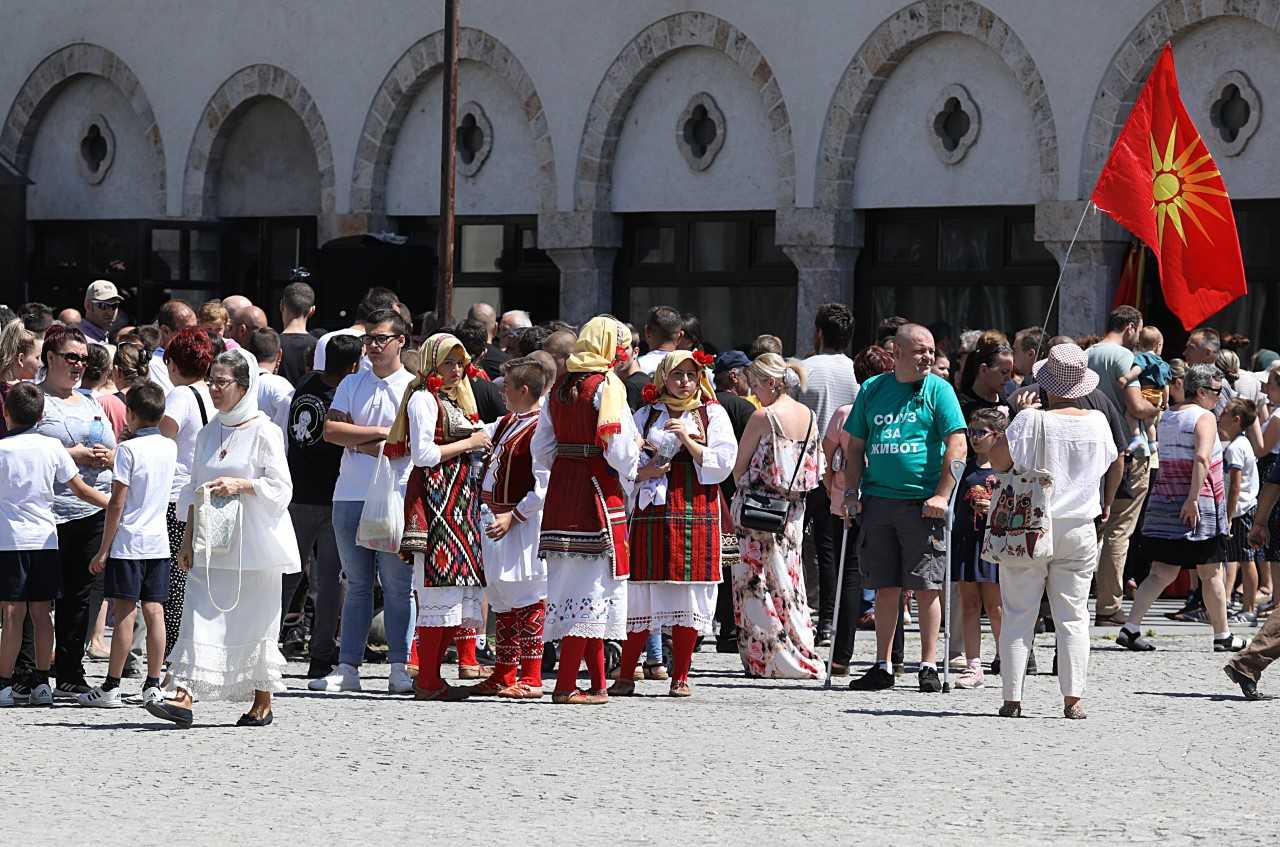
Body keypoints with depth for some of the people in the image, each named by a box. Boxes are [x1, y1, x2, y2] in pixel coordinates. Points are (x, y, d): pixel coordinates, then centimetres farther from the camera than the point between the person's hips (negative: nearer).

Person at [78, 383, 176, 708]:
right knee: (154, 611, 6)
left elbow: (117, 503, -14)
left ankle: (111, 687, -2)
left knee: (124, 613, -5)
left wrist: (103, 550, -9)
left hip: (128, 543, -6)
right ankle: (153, 685, 6)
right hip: (159, 542, 6)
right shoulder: (170, 447, 6)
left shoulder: (128, 449, -12)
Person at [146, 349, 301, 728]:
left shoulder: (264, 432, -5)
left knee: (255, 621, 2)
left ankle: (263, 703, 14)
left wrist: (240, 485, -19)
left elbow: (280, 488, -8)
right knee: (200, 616, -6)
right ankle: (184, 698, -14)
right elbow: (194, 493, 16)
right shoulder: (208, 434, 12)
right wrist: (189, 539, 11)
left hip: (253, 545, -5)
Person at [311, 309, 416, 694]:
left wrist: (359, 443, -7)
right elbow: (331, 430, 0)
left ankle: (400, 668, 1)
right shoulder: (352, 384, 13)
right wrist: (381, 432, -8)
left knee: (398, 587, -3)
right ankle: (347, 667, 8)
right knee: (356, 586, 8)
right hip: (350, 497, 4)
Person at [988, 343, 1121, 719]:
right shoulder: (1097, 423, 2)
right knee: (1073, 616, 6)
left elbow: (998, 458, -17)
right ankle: (1073, 698, -2)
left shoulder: (1032, 420, -11)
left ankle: (1012, 698, 0)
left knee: (1018, 615, 3)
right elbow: (1116, 465, 18)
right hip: (1078, 530, 3)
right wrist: (1106, 504, 34)